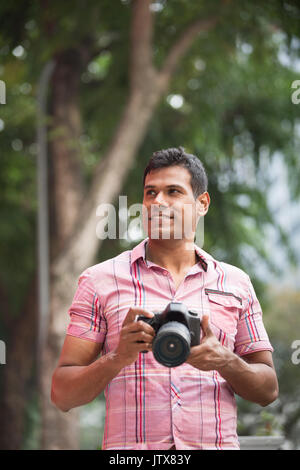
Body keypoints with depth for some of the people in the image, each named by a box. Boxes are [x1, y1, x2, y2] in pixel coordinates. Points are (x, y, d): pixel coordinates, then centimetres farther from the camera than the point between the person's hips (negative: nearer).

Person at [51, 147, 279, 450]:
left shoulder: (235, 283, 14)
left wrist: (224, 362, -5)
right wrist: (118, 359, -12)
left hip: (216, 444, 1)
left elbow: (268, 390, 13)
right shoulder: (99, 280, 8)